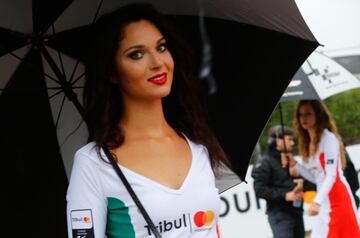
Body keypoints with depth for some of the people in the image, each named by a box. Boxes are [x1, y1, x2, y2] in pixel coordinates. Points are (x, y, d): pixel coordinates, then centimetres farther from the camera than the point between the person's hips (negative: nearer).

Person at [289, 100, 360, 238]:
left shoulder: (328, 138, -10)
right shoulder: (310, 143, 15)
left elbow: (332, 175, -18)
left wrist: (317, 201, -27)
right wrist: (294, 165, 5)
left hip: (337, 199, -8)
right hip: (324, 202, 8)